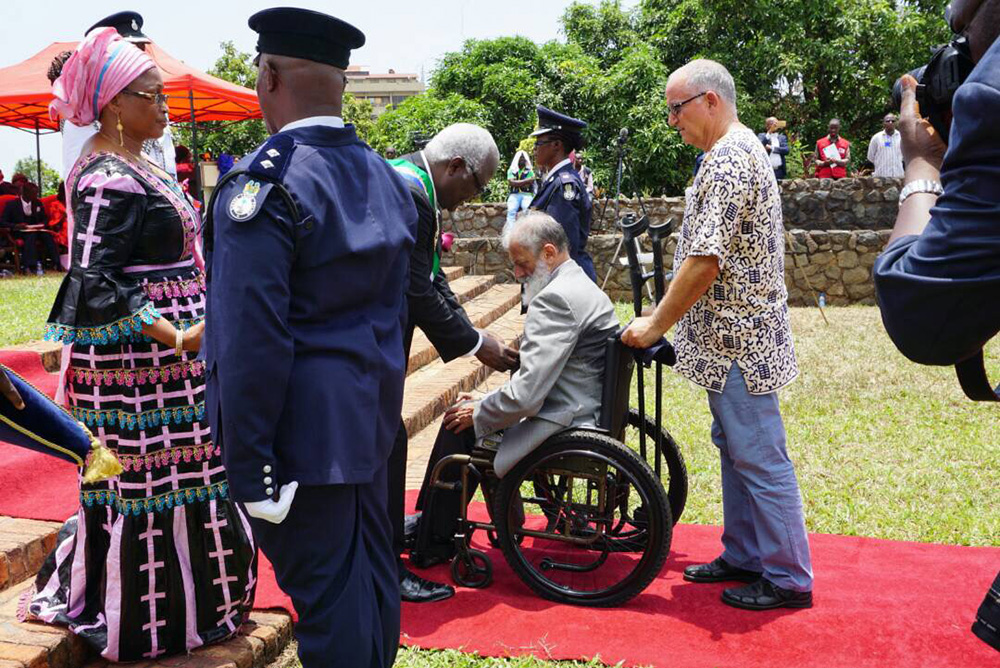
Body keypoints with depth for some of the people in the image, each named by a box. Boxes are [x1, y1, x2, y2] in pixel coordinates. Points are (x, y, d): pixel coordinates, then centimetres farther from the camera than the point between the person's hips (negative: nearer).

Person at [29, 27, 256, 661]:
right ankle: (144, 623, 16)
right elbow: (95, 284, -24)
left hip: (157, 353, 10)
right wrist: (178, 339, -29)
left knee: (135, 481, 18)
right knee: (151, 481, 0)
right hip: (137, 358, -10)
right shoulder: (110, 180, -18)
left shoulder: (133, 165, 13)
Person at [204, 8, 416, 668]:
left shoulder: (267, 182, -18)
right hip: (370, 413, 9)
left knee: (326, 592, 2)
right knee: (370, 570, 20)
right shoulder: (383, 175, 8)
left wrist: (249, 468, -17)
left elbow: (252, 342, -21)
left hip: (304, 428, -8)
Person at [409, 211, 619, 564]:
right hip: (587, 412, 11)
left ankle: (433, 545, 13)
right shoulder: (582, 285, 13)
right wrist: (487, 402, 12)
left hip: (561, 428, -11)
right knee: (470, 411, 18)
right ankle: (432, 524, 28)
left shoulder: (554, 298, -21)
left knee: (457, 428, -1)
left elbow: (526, 394, -26)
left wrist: (479, 413, -9)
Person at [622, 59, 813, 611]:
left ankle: (788, 579, 9)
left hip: (737, 340, -11)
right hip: (733, 337, 11)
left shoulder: (728, 160, -19)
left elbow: (705, 261, -24)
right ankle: (744, 557, 29)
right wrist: (664, 318, 20)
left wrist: (656, 325, -15)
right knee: (736, 450, 17)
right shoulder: (738, 150, 16)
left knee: (760, 459, -2)